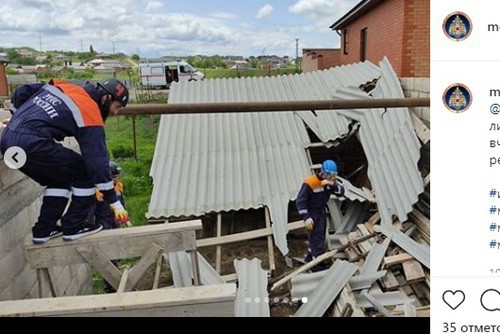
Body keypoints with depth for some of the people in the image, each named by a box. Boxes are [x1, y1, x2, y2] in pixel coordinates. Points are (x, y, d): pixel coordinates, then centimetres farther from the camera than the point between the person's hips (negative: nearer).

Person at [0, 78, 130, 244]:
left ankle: (44, 229, 26)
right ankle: (75, 226, 9)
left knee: (58, 179, 24)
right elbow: (97, 160, -7)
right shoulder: (90, 113, -4)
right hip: (32, 145, -9)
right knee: (85, 173, 3)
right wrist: (115, 202, -3)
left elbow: (22, 92, 23)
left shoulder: (62, 86, 18)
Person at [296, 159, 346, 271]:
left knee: (320, 237, 21)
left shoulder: (330, 182, -2)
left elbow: (341, 193, -11)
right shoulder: (310, 183, -25)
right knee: (317, 239, -7)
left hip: (321, 213, 8)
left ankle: (310, 257, 41)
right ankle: (318, 265, 4)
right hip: (312, 214, -8)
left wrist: (333, 185, -30)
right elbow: (300, 201, -23)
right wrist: (306, 218, -28)